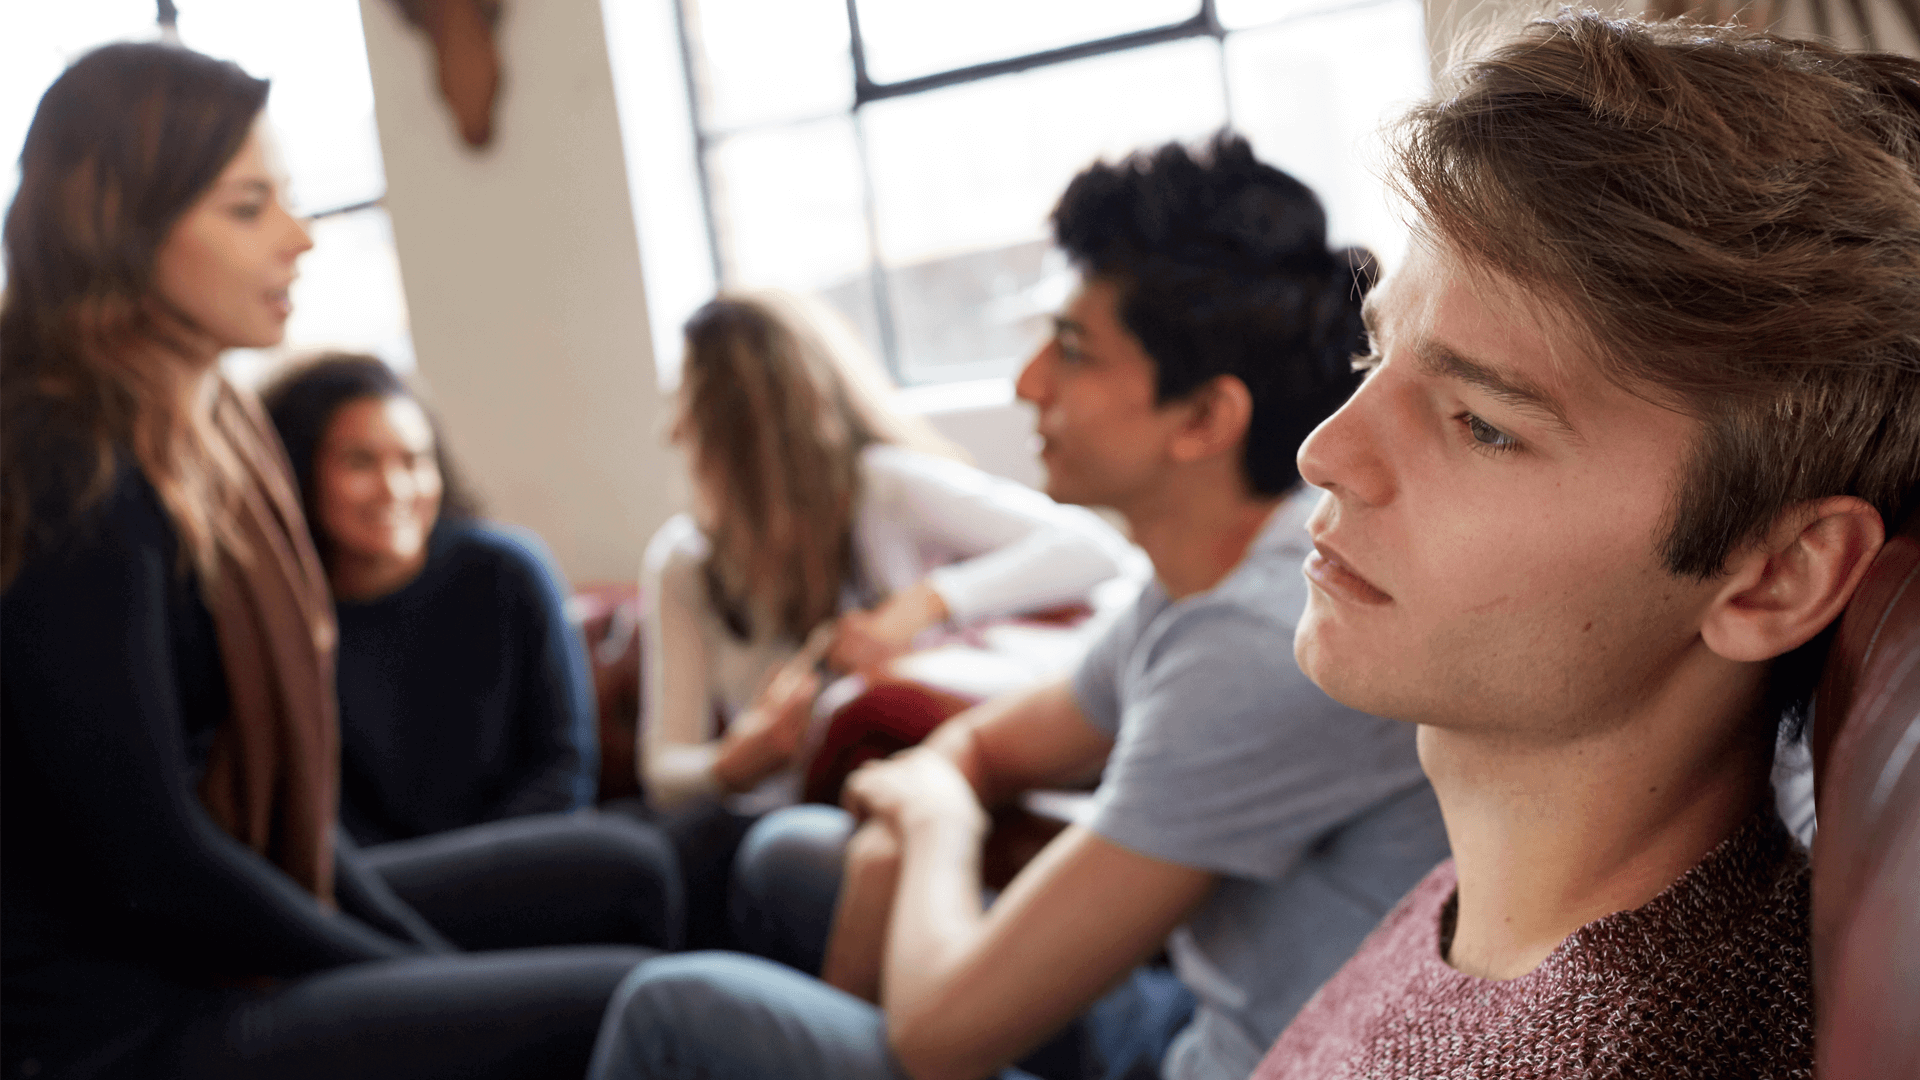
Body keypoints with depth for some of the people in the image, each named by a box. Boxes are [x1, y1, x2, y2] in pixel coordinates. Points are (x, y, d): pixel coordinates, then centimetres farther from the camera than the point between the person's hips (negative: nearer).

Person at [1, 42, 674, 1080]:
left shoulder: (222, 427, 8)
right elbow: (152, 864, -20)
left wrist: (425, 956, 3)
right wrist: (425, 983, -8)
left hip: (244, 946, 10)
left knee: (622, 874, 15)